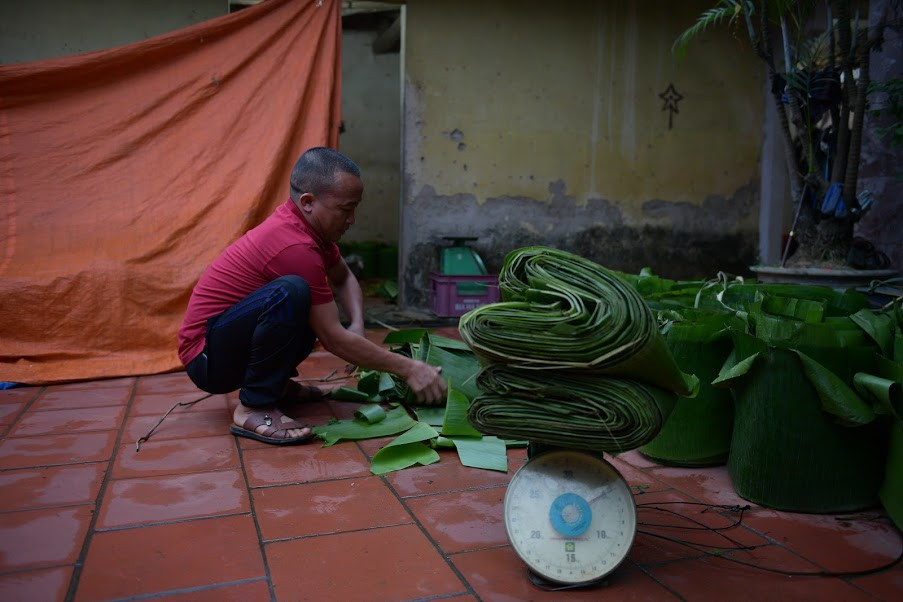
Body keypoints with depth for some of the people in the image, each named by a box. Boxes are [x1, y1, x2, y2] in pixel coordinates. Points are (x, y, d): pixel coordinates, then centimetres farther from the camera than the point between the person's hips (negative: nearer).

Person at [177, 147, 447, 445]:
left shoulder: (305, 225, 0)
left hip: (226, 333, 10)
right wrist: (408, 368, -18)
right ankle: (254, 408, -20)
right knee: (291, 292, -33)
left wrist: (358, 326, -4)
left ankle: (276, 383, 11)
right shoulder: (295, 246, -27)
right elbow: (333, 339, -23)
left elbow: (343, 278, 16)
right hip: (207, 357, -9)